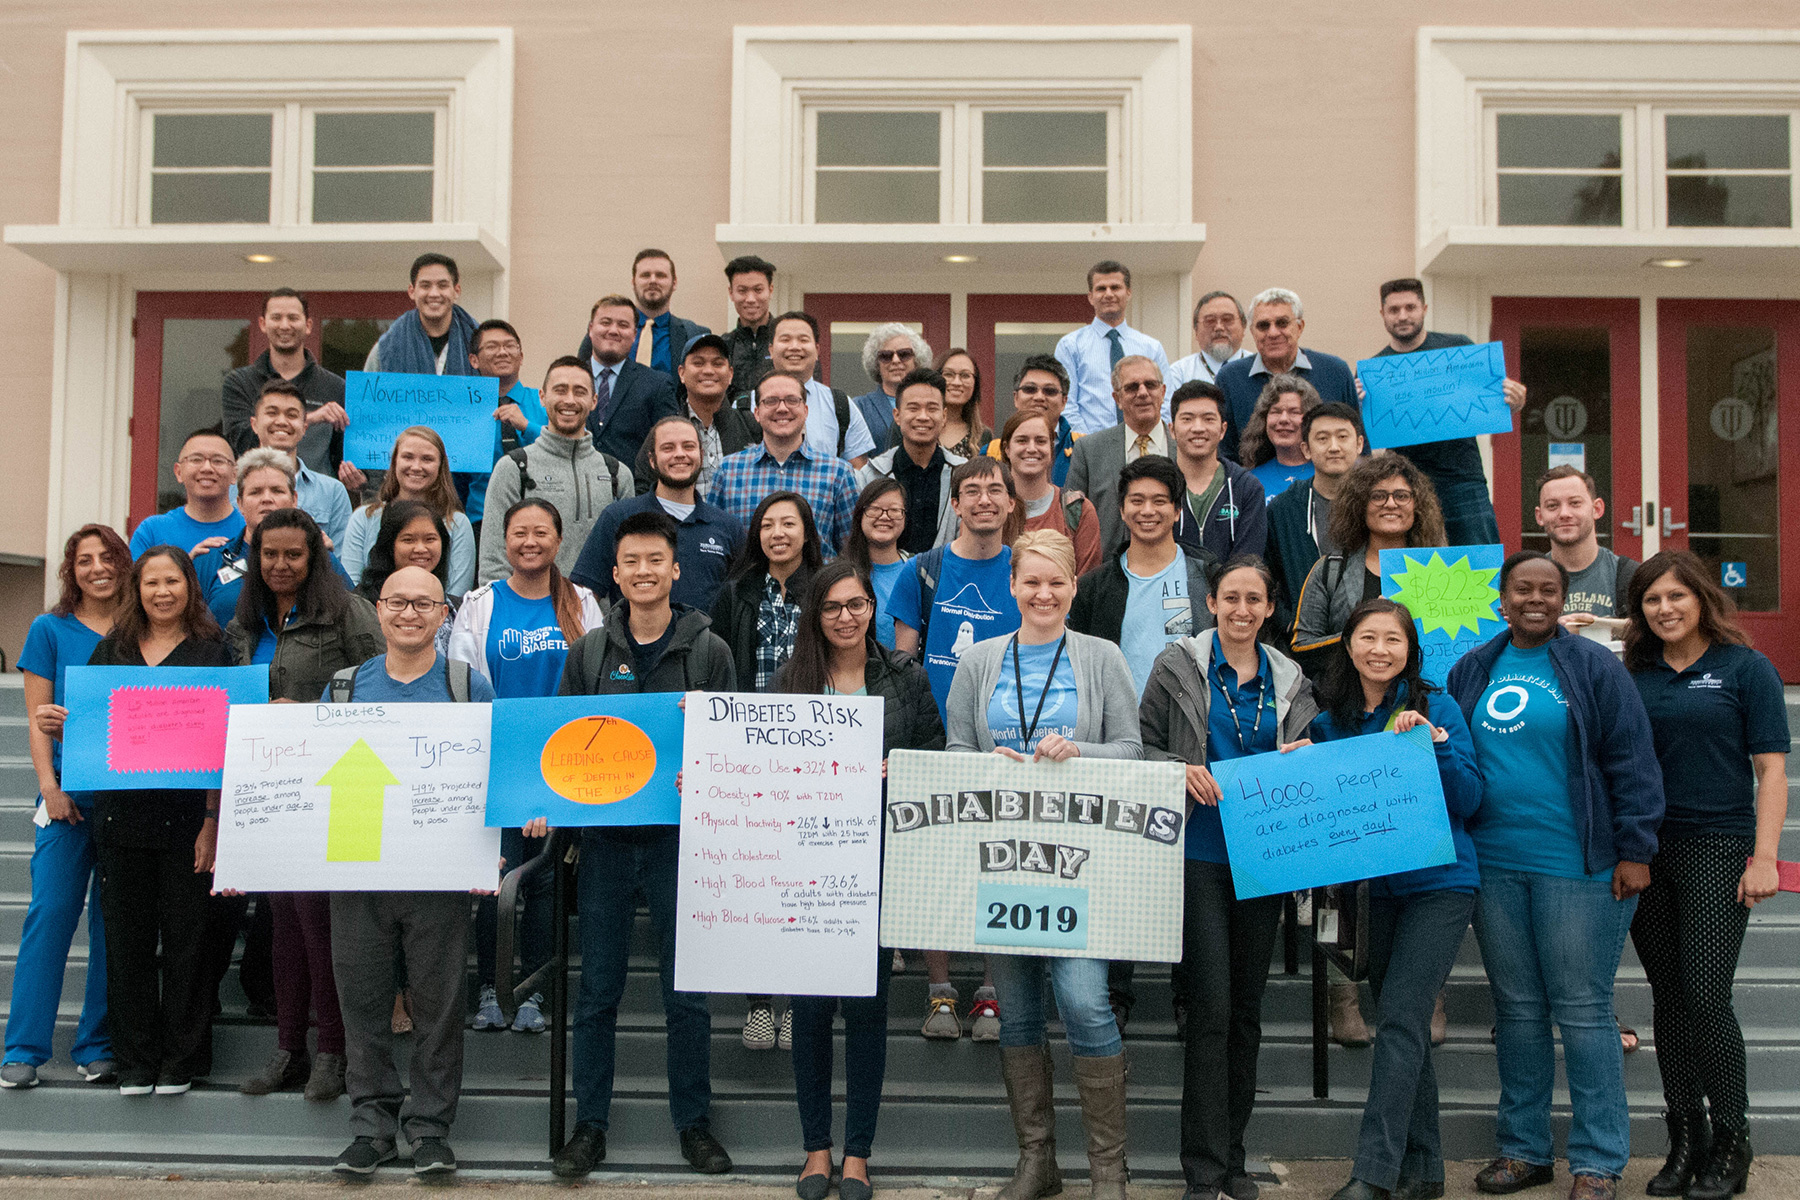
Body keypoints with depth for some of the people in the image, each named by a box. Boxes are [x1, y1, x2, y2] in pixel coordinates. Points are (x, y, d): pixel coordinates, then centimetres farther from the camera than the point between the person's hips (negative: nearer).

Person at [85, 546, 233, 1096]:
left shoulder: (211, 652, 2)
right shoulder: (112, 650, 12)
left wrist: (213, 820, -9)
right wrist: (60, 724, -7)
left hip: (187, 817, -3)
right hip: (121, 812, 3)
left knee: (186, 940, 3)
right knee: (127, 939, 6)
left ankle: (181, 1059, 15)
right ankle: (135, 1060, 17)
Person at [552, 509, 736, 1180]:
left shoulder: (708, 651, 2)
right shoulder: (589, 651, 7)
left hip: (679, 835, -1)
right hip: (604, 835, 2)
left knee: (686, 991, 5)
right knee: (597, 991, 6)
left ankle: (693, 1122, 17)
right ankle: (590, 1125, 16)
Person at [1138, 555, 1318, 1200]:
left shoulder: (1290, 681, 11)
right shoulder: (1178, 668, 1)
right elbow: (1141, 746, 1)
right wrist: (1183, 771, -16)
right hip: (1199, 852, -4)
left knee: (1247, 1007, 9)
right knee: (1211, 1006, -8)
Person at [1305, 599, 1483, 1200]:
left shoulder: (1436, 708, -4)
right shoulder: (1329, 720, 7)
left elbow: (1468, 802, -7)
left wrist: (1434, 742, -20)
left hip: (1439, 884, -5)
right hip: (1373, 887, 5)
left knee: (1399, 1021, -12)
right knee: (1403, 1026, 11)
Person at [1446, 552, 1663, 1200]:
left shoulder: (1594, 667, -2)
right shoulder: (1472, 670, 11)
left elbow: (1632, 763, -3)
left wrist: (1634, 850, -9)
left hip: (1576, 867, -4)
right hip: (1494, 866, 4)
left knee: (1583, 1010, 0)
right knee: (1517, 1007, 11)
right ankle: (1524, 1148, 22)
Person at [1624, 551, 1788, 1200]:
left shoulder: (1746, 669, 1)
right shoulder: (1632, 677, 10)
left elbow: (1771, 769, -3)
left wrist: (1764, 857, -11)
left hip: (1717, 851, -4)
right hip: (1646, 852, 4)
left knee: (1706, 996, -9)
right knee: (1668, 998, 8)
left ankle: (1732, 1142, 7)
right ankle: (1685, 1141, 17)